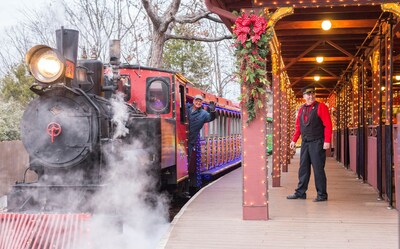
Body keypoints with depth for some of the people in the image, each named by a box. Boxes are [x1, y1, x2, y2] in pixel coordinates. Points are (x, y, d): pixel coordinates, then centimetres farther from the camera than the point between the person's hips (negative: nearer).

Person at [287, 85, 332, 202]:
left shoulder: (321, 107, -6)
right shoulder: (302, 109, 13)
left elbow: (328, 125, -11)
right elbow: (298, 126, 17)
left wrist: (327, 141, -18)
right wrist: (294, 140, 11)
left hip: (317, 143, -6)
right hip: (305, 142, 6)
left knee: (318, 169, -2)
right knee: (303, 168, 11)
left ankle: (322, 195, 6)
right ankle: (300, 192, 19)